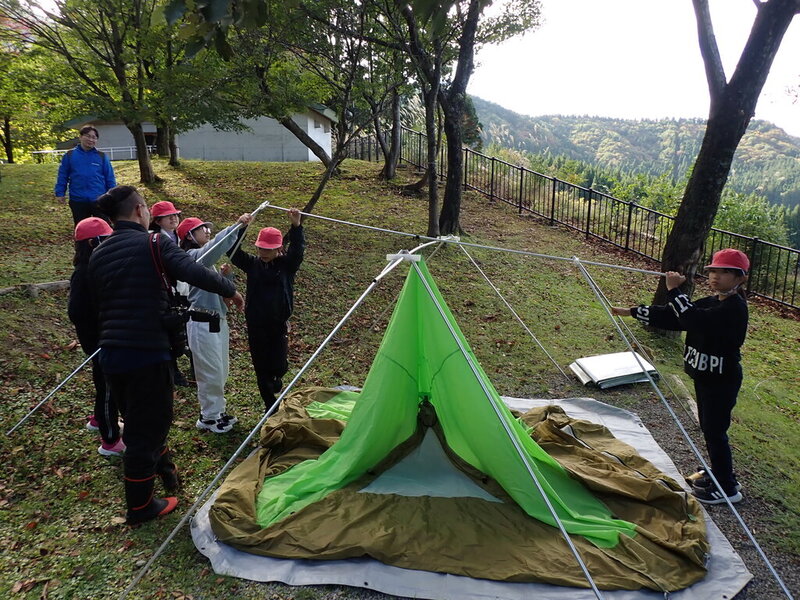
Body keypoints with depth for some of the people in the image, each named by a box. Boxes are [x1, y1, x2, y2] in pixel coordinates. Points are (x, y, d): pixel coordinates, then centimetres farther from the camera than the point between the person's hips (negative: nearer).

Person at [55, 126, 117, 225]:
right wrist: (60, 193, 3)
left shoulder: (102, 156, 3)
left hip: (99, 200, -1)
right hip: (78, 201, 1)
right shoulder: (69, 155, 3)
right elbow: (62, 176, 7)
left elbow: (110, 178, 4)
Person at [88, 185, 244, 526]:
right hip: (147, 353, -7)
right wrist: (230, 290, -8)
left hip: (109, 354, 7)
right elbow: (194, 272, -22)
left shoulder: (97, 256, 12)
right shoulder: (153, 244, -8)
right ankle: (140, 508, 19)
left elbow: (98, 306, 18)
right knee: (148, 427, 7)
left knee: (137, 421, 24)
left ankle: (164, 469, 42)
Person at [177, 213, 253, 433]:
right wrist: (236, 226, -38)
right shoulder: (193, 256, -12)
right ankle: (208, 418, 14)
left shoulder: (206, 258, 17)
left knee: (220, 372, 17)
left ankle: (218, 411, 30)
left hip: (217, 320, 9)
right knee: (211, 372, 0)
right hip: (202, 323, -9)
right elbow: (215, 245, -34)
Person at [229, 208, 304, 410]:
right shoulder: (253, 264, 3)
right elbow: (234, 252, -9)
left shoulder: (286, 265, -2)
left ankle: (276, 378, 35)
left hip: (278, 325, -1)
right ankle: (271, 408, 23)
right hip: (255, 326, 2)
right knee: (261, 369, 8)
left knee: (279, 366, -4)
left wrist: (296, 226, -33)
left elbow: (297, 250, -18)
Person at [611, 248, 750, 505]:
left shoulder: (735, 308, -22)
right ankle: (717, 473, 40)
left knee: (715, 431, 2)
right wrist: (632, 312, 4)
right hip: (705, 376, 9)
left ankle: (728, 488, 18)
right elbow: (672, 317, 6)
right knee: (708, 427, 21)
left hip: (722, 380, -9)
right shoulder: (711, 303, 6)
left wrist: (674, 291, -30)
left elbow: (694, 321, -35)